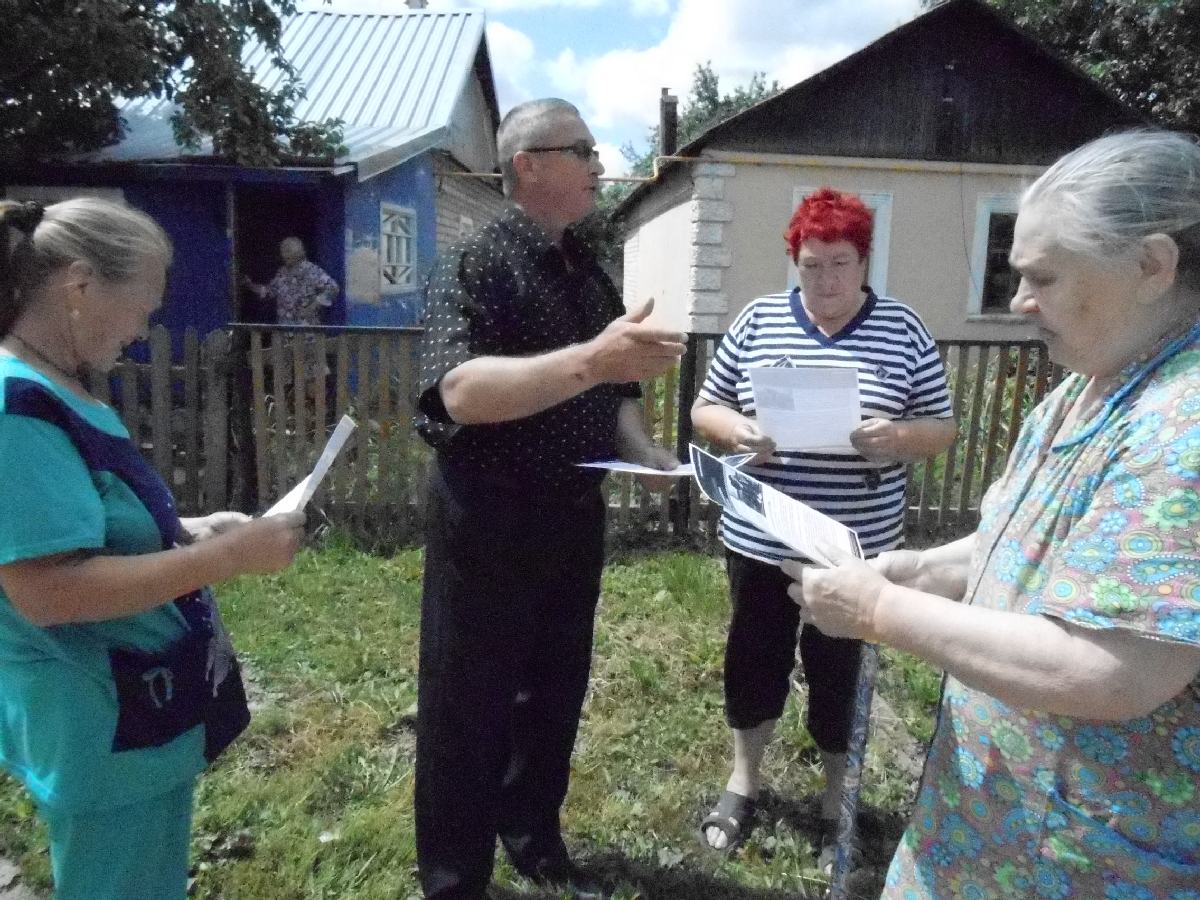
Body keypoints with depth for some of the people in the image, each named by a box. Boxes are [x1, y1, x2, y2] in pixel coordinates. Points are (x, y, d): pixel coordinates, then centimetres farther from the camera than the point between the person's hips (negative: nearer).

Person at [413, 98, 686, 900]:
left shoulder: (592, 275, 10)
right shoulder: (475, 264, -12)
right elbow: (461, 391, -28)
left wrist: (644, 452, -2)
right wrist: (589, 360, -40)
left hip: (575, 517, 7)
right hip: (487, 522, -7)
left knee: (556, 693, 19)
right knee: (469, 708, 7)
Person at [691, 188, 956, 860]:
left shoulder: (903, 330, -2)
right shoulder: (758, 320, 0)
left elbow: (943, 428, 1)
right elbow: (705, 409, 4)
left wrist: (898, 437, -21)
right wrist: (739, 431, -18)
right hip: (761, 542, 1)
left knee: (841, 674, 14)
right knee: (753, 661, 15)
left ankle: (838, 800, 39)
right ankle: (745, 780, 41)